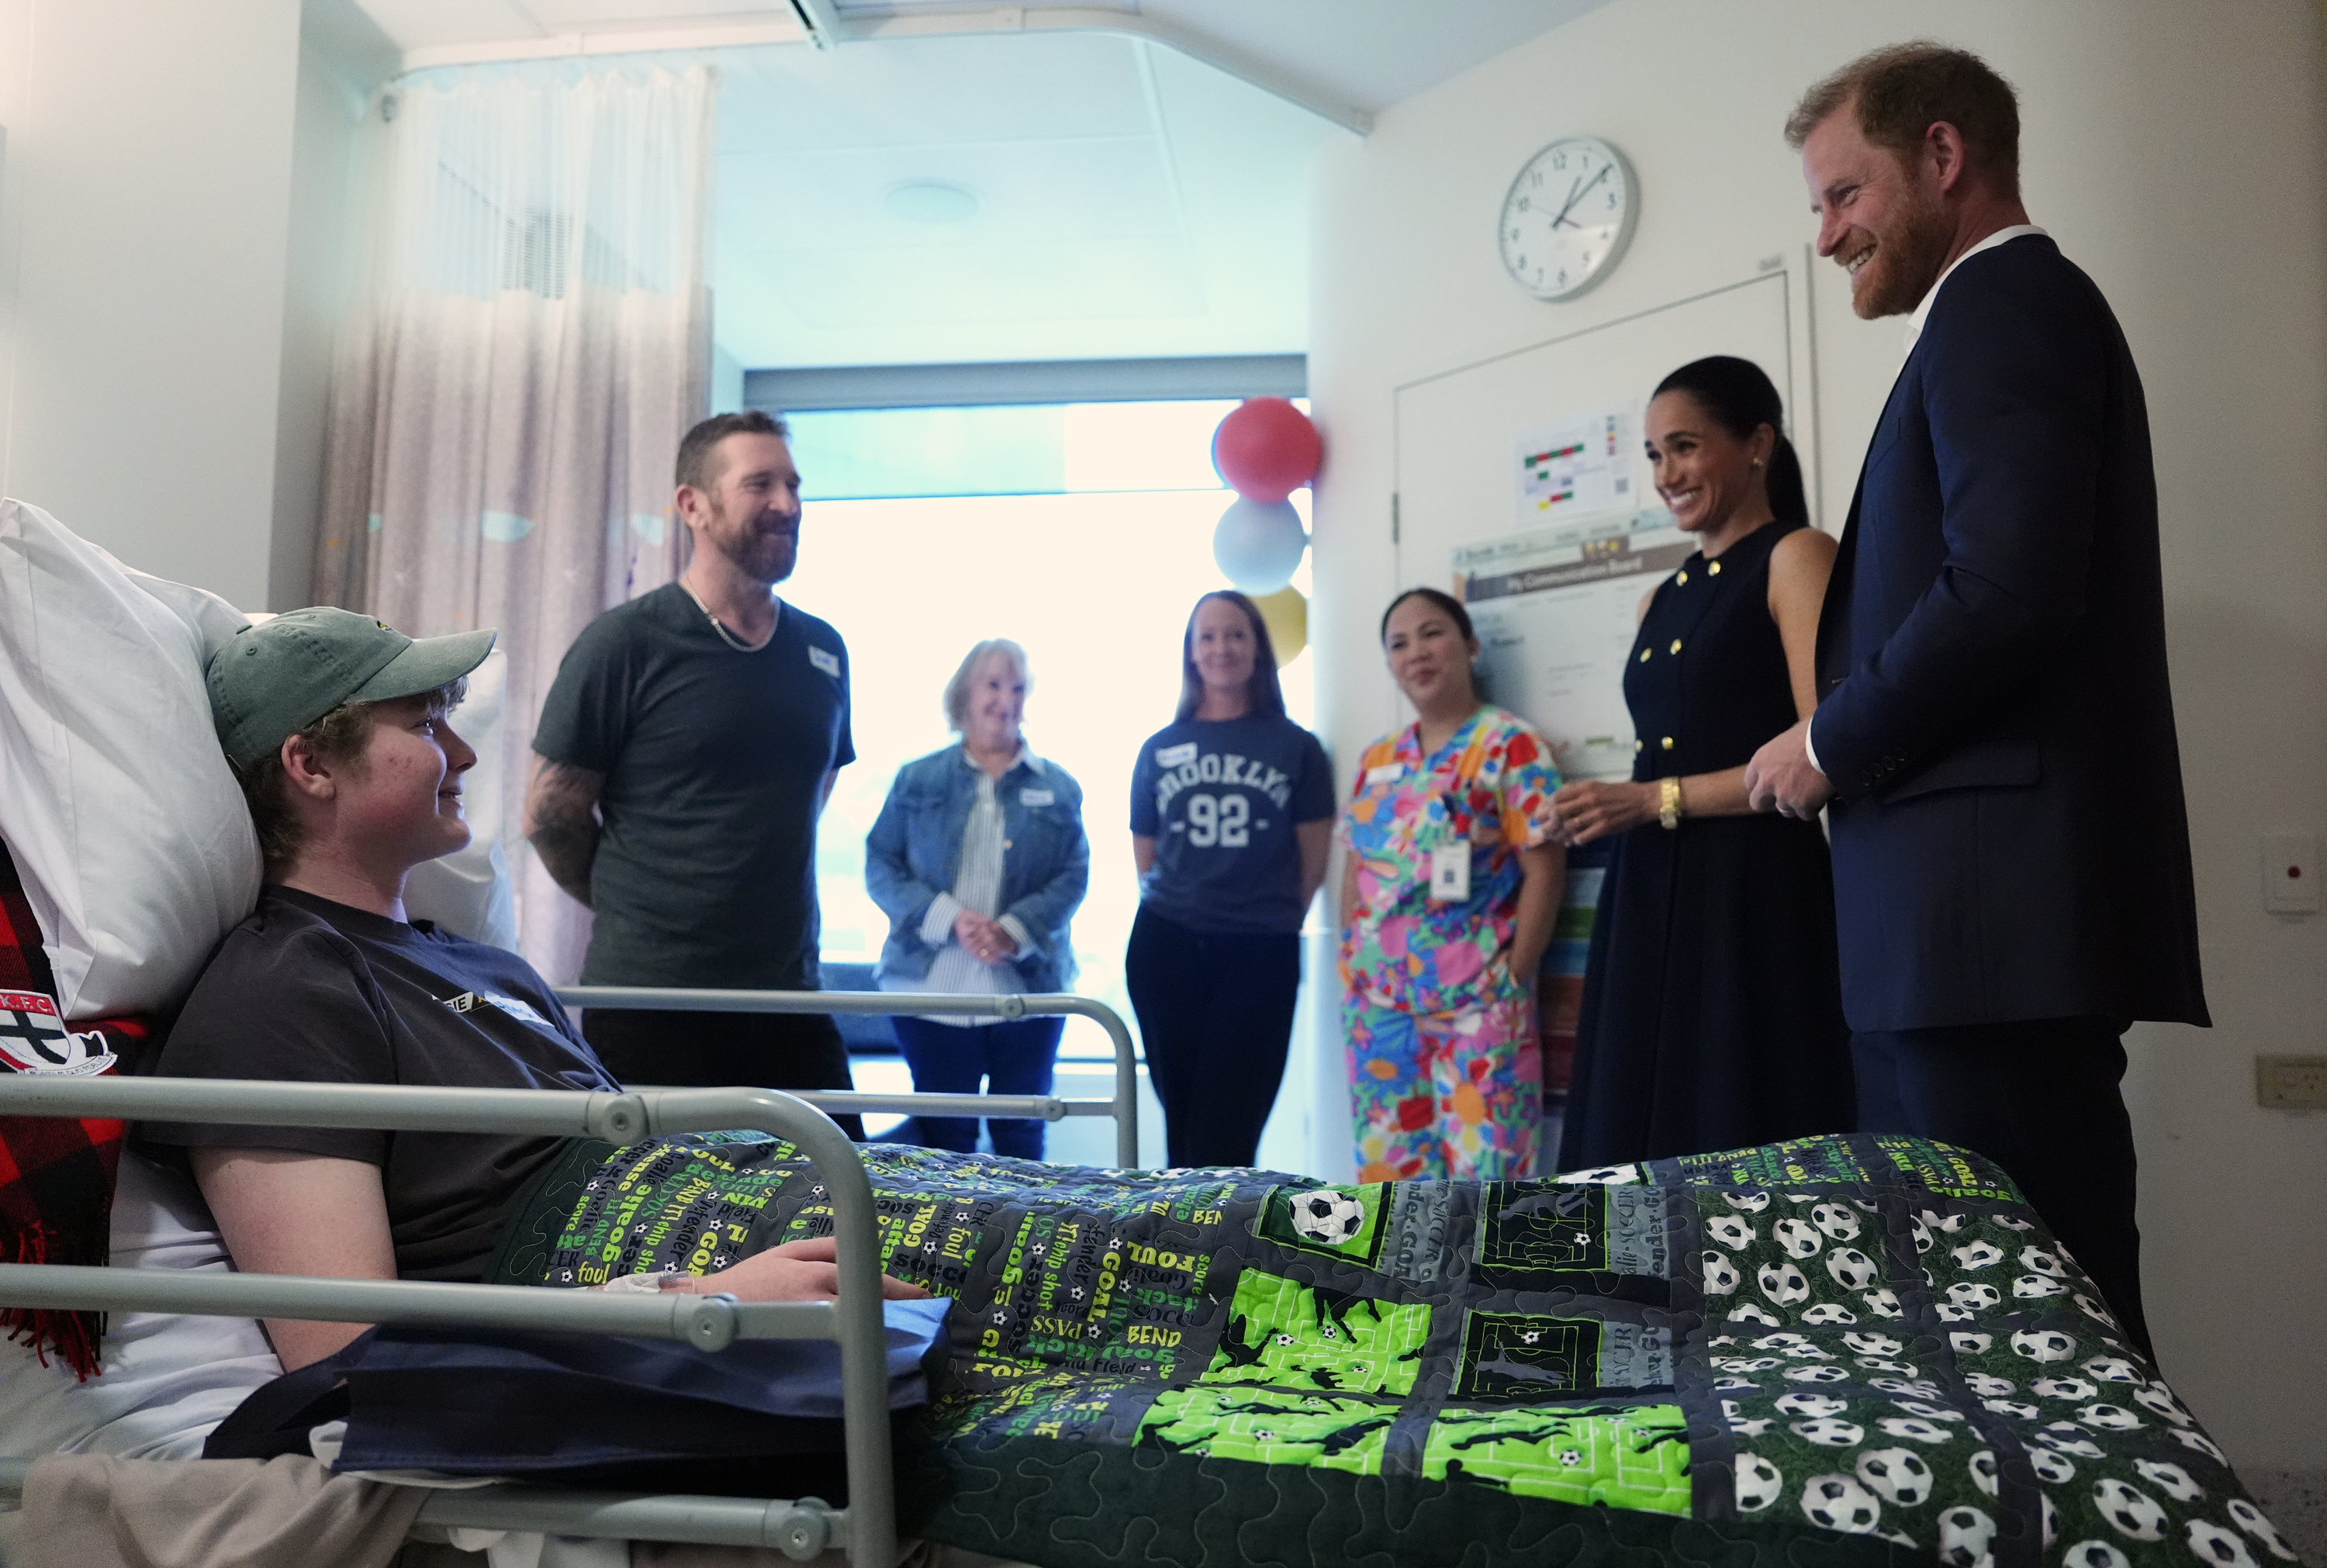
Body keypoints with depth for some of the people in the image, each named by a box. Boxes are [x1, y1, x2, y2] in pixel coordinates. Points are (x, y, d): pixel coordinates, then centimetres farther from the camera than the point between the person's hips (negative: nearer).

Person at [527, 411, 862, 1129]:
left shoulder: (823, 651, 10)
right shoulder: (624, 643, -7)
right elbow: (550, 816, -2)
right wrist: (639, 911, 8)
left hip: (789, 997, 5)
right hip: (649, 1010, -5)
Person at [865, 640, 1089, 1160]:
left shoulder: (1058, 787, 7)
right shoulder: (917, 780, 5)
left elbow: (1073, 876, 0)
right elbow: (881, 865, 0)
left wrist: (1013, 931, -17)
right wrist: (949, 919, -16)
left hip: (1028, 987, 1)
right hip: (933, 990, -1)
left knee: (1021, 1136, 10)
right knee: (944, 1138, 7)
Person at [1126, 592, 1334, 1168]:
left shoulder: (1295, 747, 4)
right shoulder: (1160, 749, 9)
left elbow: (1313, 861, 4)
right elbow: (1146, 857, 13)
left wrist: (1268, 922, 3)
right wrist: (1181, 911, 5)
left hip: (1260, 954, -2)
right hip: (1166, 949, 2)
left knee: (1224, 1133, -4)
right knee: (1184, 1126, 9)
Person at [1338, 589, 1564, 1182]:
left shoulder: (1510, 745, -5)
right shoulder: (1376, 759, 13)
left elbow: (1544, 870, -9)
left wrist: (1510, 980, -13)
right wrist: (1350, 969, 8)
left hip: (1474, 1003, -6)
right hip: (1378, 1002, 6)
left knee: (1482, 1173, -6)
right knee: (1385, 1171, 10)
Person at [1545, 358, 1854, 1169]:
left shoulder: (1796, 558, -2)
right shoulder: (1660, 600, 19)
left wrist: (1658, 800, -13)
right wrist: (1600, 812, 7)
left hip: (1756, 894, -7)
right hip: (1649, 901, 7)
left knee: (1744, 1142, -4)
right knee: (1642, 1140, 5)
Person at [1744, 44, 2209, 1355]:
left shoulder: (2000, 300, -6)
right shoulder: (2017, 303, 24)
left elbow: (2006, 592, -20)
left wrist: (1830, 742, -6)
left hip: (1995, 897, -10)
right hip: (1995, 903, 10)